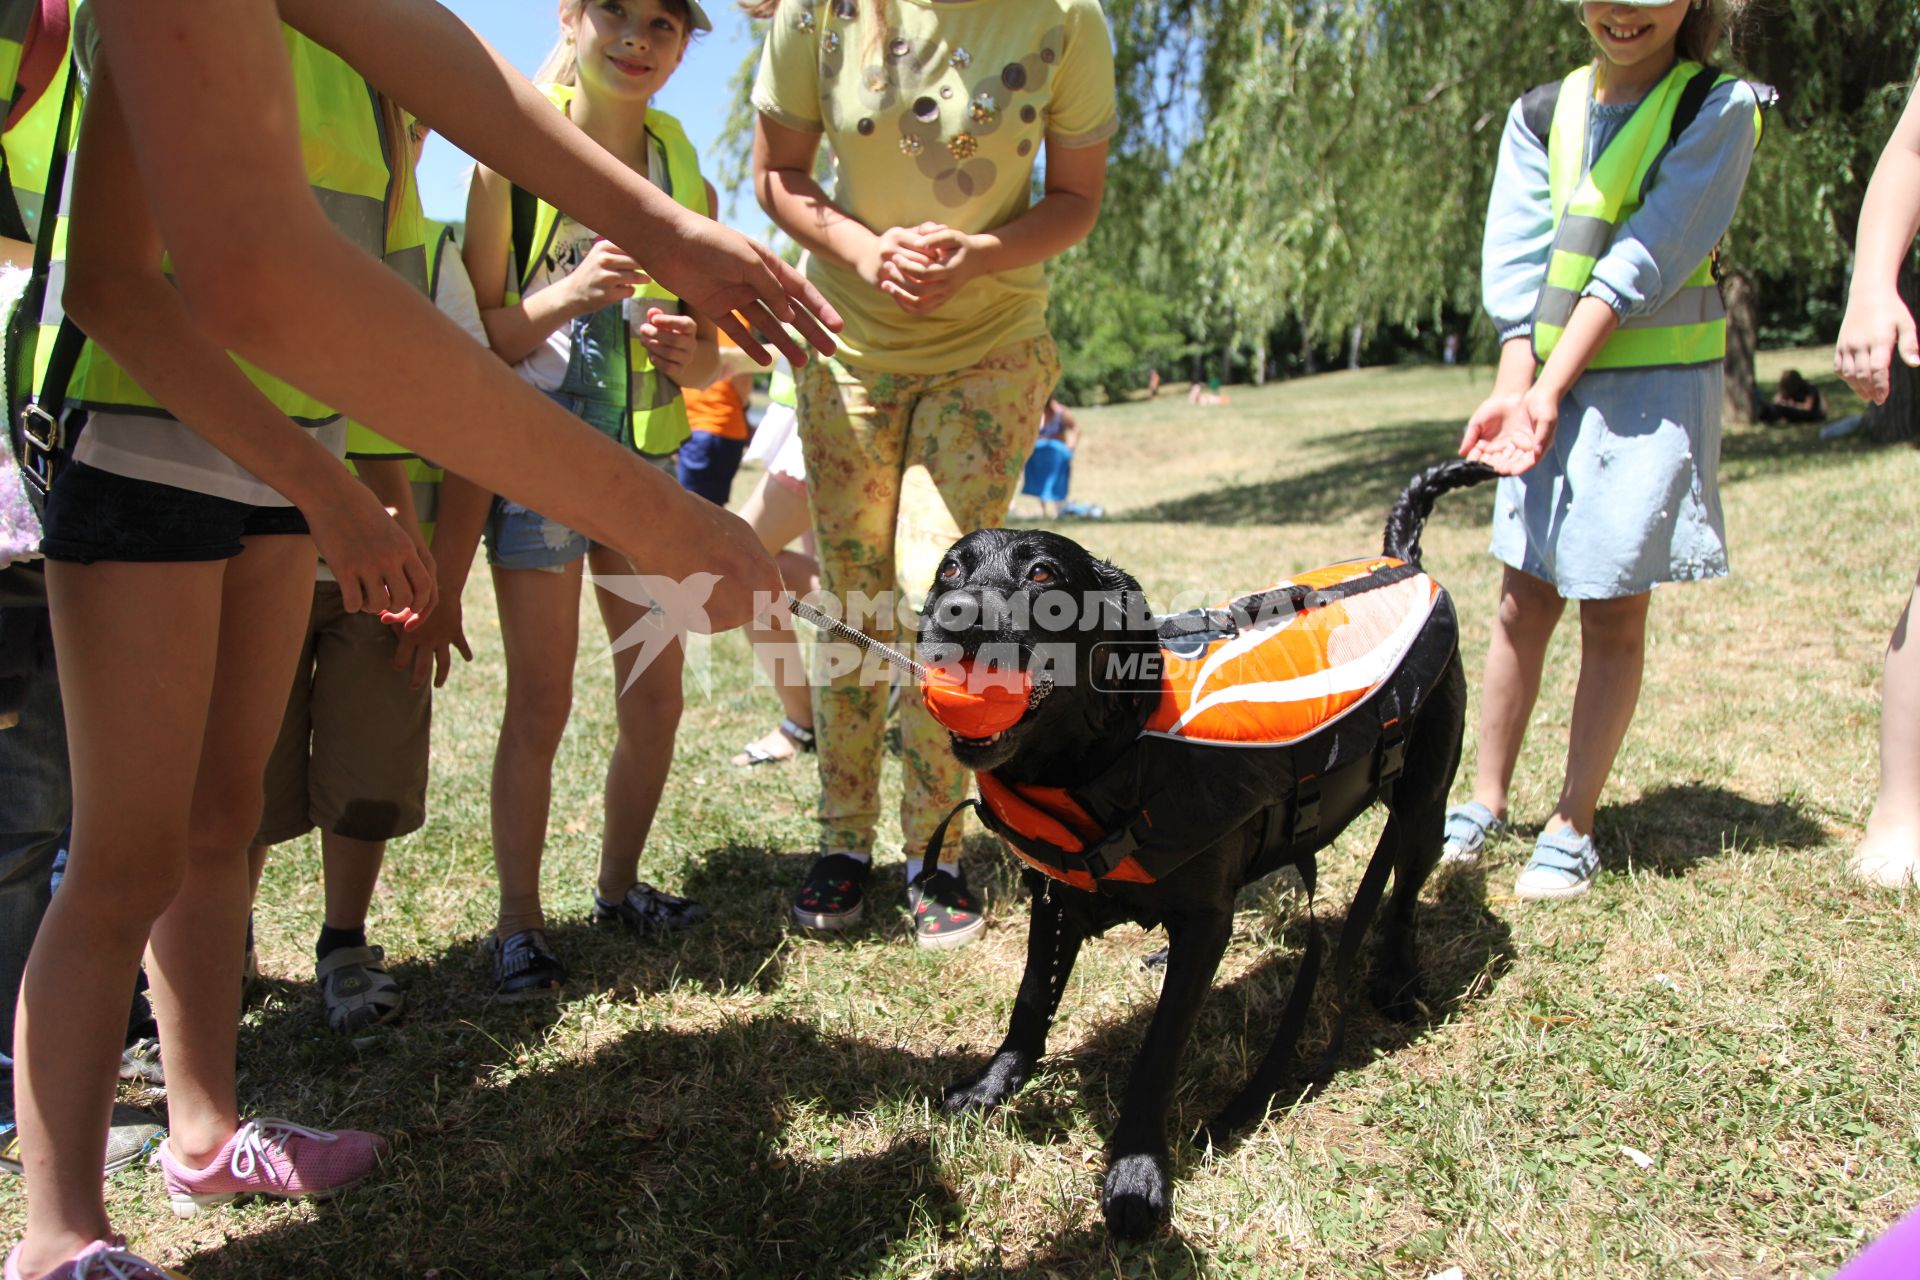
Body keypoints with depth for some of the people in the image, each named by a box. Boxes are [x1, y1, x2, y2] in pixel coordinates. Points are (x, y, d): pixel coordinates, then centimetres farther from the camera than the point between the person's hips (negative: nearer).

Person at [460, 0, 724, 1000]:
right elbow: (476, 335, -9)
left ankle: (618, 887, 26)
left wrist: (689, 351, -11)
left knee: (655, 698, 7)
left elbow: (709, 359, 12)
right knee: (540, 705, -2)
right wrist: (565, 296, -26)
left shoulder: (686, 180, 7)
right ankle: (518, 922, 13)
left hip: (645, 462, 5)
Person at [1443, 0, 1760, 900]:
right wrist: (1513, 388, -14)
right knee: (1524, 600, 5)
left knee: (1612, 613, -1)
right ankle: (1486, 801, 16)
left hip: (1655, 386, -3)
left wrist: (1552, 388, -19)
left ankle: (1573, 827, 9)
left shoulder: (1717, 109, -2)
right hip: (1543, 387, 4)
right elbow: (1518, 261, 0)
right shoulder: (1541, 113, 9)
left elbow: (1646, 261, -12)